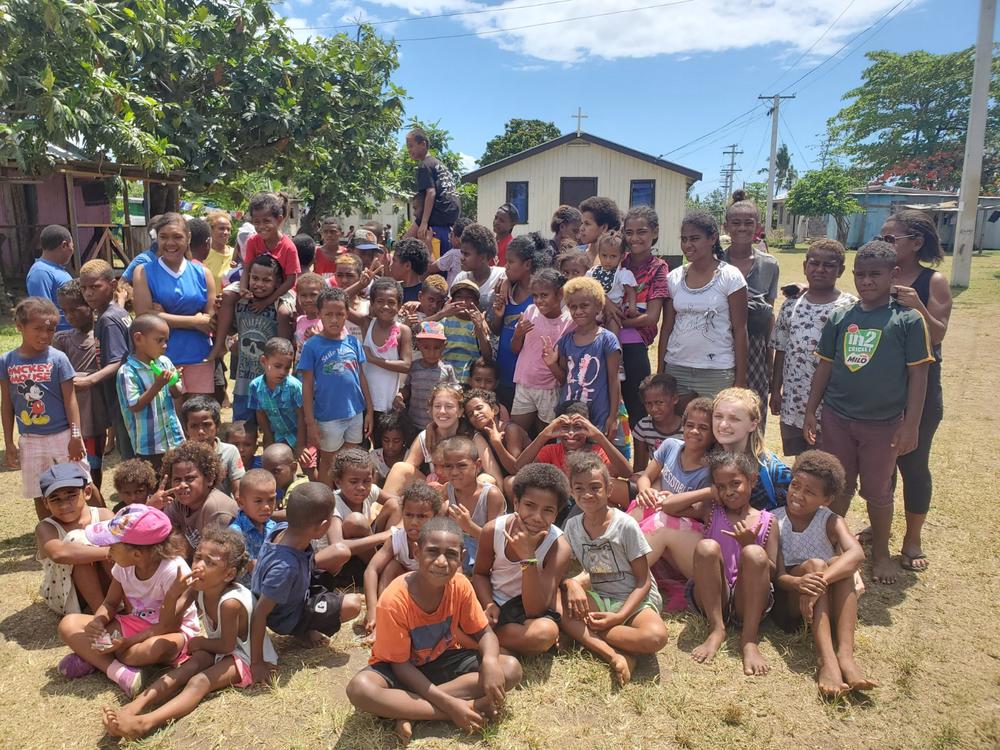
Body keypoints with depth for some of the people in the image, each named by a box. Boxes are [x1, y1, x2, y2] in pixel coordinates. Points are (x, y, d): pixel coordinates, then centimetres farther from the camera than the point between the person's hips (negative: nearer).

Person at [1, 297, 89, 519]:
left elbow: (70, 399, -7)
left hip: (62, 436, -3)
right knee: (40, 496, 14)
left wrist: (76, 436, -11)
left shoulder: (57, 359, -9)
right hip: (30, 441, 3)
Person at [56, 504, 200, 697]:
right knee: (68, 625, -8)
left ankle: (92, 658, -16)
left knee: (160, 647, -42)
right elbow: (110, 604, 5)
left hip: (173, 632, -6)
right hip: (134, 623, 7)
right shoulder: (124, 566, -8)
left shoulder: (174, 571, -27)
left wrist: (127, 642, -26)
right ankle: (118, 671, -25)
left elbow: (170, 625, -23)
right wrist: (98, 621, -17)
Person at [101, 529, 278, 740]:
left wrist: (200, 643, -3)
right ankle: (132, 708, -31)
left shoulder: (230, 602, -31)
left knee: (200, 681, -29)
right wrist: (172, 593, -28)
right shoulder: (197, 588, -10)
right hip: (216, 648, 8)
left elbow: (227, 645, -20)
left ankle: (145, 723, -45)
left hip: (246, 657, -7)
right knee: (186, 669, -22)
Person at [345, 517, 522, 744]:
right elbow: (400, 664, -20)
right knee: (360, 688, -37)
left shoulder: (460, 586, -17)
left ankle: (409, 710, -20)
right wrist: (448, 703, -29)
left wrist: (490, 661, -32)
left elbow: (484, 633, -7)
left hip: (443, 660, 4)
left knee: (511, 668, -18)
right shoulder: (394, 600, -28)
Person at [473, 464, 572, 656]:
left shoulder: (559, 548, -20)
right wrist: (488, 605, -15)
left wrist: (528, 557, -36)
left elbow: (534, 611, -25)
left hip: (529, 614, -1)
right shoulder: (493, 530, -12)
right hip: (494, 603, 1)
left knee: (547, 632, -36)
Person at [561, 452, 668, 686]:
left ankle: (584, 632, -19)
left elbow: (643, 582, -9)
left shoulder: (626, 525, -13)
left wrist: (619, 616, -22)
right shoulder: (572, 526, 0)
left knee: (656, 636, -35)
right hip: (598, 599, 3)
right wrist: (571, 583, -20)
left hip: (634, 599, -3)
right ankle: (613, 654, -29)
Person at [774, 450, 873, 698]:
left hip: (826, 601, 2)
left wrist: (820, 582, -42)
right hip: (788, 599, -2)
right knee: (813, 564, -30)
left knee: (839, 564, -27)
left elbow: (856, 553, -24)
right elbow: (778, 575, -13)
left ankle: (845, 653, -37)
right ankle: (825, 658, -42)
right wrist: (799, 583, -39)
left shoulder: (831, 522, -2)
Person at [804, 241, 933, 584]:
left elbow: (918, 375, -6)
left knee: (877, 491, 11)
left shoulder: (908, 319, -7)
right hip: (837, 418, 3)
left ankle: (881, 553, 31)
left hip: (883, 423, -2)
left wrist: (911, 424, -10)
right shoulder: (840, 318, 3)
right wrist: (810, 411, 7)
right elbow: (825, 366, 8)